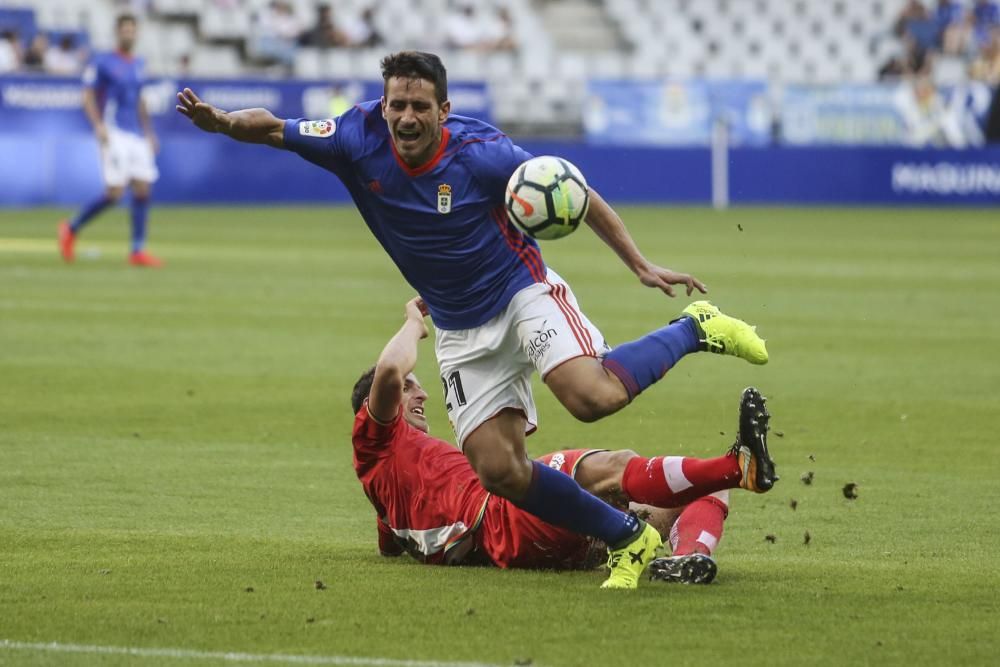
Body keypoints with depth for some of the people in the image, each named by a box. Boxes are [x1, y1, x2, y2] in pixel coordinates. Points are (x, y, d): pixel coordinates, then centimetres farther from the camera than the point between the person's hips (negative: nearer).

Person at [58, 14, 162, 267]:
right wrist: (99, 125, -19)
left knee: (143, 188, -2)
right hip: (114, 133, -7)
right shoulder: (102, 62, -3)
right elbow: (88, 97, -6)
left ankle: (137, 251, 1)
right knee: (115, 193, -13)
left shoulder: (138, 64, 16)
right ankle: (71, 229, 7)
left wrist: (149, 133, 21)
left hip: (137, 136, 7)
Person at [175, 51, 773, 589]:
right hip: (461, 333, 4)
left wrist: (641, 265, -13)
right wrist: (219, 120, -28)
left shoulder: (481, 153, -20)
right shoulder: (360, 141, -12)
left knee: (594, 396, -31)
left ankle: (696, 329, -2)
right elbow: (272, 129, -6)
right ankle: (627, 539, 7)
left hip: (523, 291, -4)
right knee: (498, 469, -9)